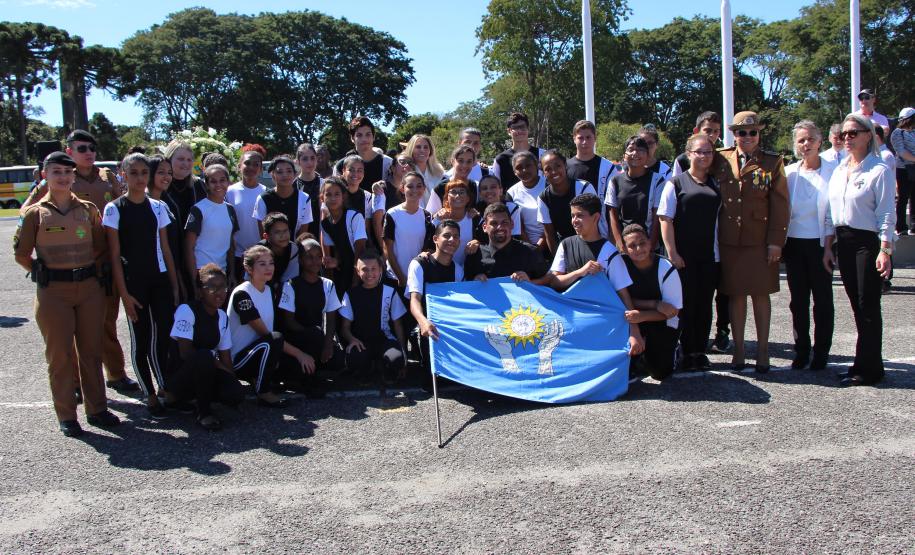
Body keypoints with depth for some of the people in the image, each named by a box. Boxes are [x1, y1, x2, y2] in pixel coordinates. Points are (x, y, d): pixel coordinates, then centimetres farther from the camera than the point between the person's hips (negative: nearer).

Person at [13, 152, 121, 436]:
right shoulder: (35, 213, 0)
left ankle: (97, 409, 20)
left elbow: (101, 247, 12)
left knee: (91, 351, 9)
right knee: (59, 354, 3)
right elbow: (21, 254, 4)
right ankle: (66, 416, 13)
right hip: (53, 292, -2)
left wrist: (89, 270, 3)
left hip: (89, 287, 2)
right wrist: (45, 273, 3)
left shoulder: (88, 209, 6)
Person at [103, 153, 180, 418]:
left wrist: (175, 285, 6)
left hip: (160, 280, 3)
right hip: (134, 282, -3)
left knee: (163, 337, -3)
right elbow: (114, 255, -5)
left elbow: (165, 249, 10)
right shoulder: (114, 209, -3)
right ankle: (150, 396, 15)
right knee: (141, 341, 4)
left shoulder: (158, 207, 8)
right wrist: (124, 293, -10)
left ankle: (166, 389, 10)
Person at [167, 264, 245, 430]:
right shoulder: (187, 310, -14)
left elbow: (225, 357, 6)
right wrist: (217, 364, -17)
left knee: (236, 394, -23)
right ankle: (204, 412, -18)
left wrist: (232, 378, -10)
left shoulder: (222, 317, 7)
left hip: (208, 373, 6)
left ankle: (201, 396, 10)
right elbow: (185, 353, -19)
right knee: (204, 357, -38)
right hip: (179, 377, -6)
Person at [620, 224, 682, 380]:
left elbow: (673, 310, -18)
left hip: (662, 322, -1)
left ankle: (670, 351, 26)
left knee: (660, 372, -8)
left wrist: (642, 316, -33)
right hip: (634, 319, 1)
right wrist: (655, 304, -24)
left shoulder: (666, 269, -19)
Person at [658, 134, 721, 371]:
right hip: (684, 256, -4)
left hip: (710, 255, 4)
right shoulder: (676, 183, -1)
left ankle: (700, 352, 19)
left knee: (704, 304, 8)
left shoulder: (716, 185, 12)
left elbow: (722, 217, 14)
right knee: (685, 304, 2)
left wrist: (720, 251, 6)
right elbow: (665, 219, -6)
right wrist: (672, 253, -13)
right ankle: (686, 353, 13)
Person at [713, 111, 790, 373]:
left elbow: (780, 204, 0)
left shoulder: (772, 162, 3)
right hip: (729, 241, 1)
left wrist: (776, 241, -7)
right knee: (735, 294, 6)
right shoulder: (720, 160, 7)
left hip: (760, 241, -1)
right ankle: (738, 350, 16)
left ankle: (762, 351, 14)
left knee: (760, 293, 5)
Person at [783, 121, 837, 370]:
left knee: (823, 300, 5)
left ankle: (821, 353, 16)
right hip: (794, 244, 3)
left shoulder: (834, 170, -4)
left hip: (820, 244, -3)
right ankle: (801, 351, 20)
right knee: (798, 301, 9)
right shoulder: (788, 173, 5)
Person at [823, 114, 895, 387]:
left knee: (868, 306, -2)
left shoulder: (879, 170, -7)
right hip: (843, 242, 6)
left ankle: (866, 369, 6)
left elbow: (886, 214, -10)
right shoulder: (839, 170, 12)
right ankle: (869, 364, 19)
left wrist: (885, 251, -15)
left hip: (868, 242, -6)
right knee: (856, 305, 10)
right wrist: (828, 247, 11)